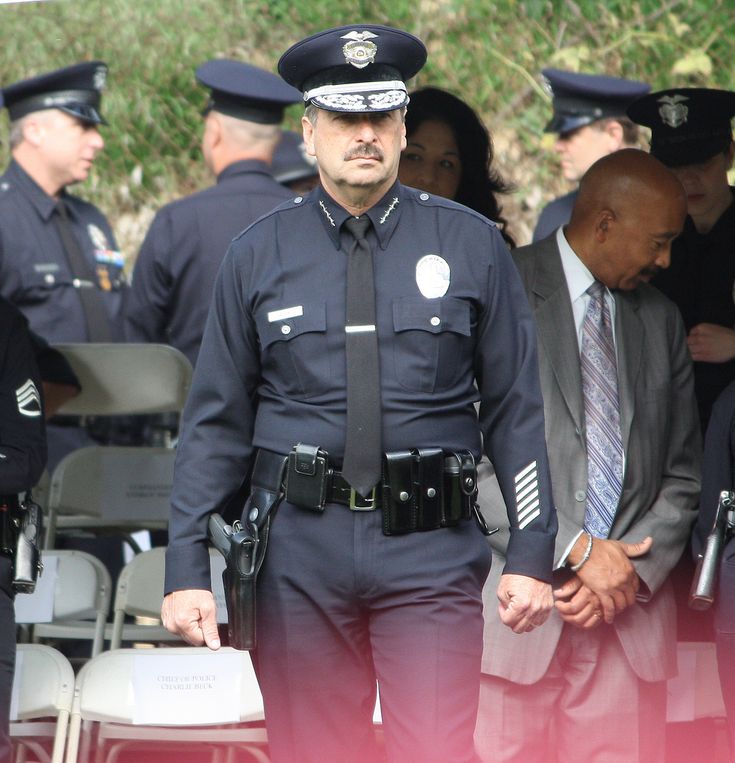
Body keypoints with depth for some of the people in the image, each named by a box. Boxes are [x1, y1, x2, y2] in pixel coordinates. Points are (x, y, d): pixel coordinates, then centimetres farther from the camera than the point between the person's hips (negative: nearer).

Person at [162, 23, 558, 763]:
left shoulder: (471, 245, 5)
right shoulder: (259, 254, 6)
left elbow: (517, 412, 7)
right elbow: (215, 423, 7)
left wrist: (532, 555, 0)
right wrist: (187, 569, 1)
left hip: (431, 557, -1)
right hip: (300, 553, 1)